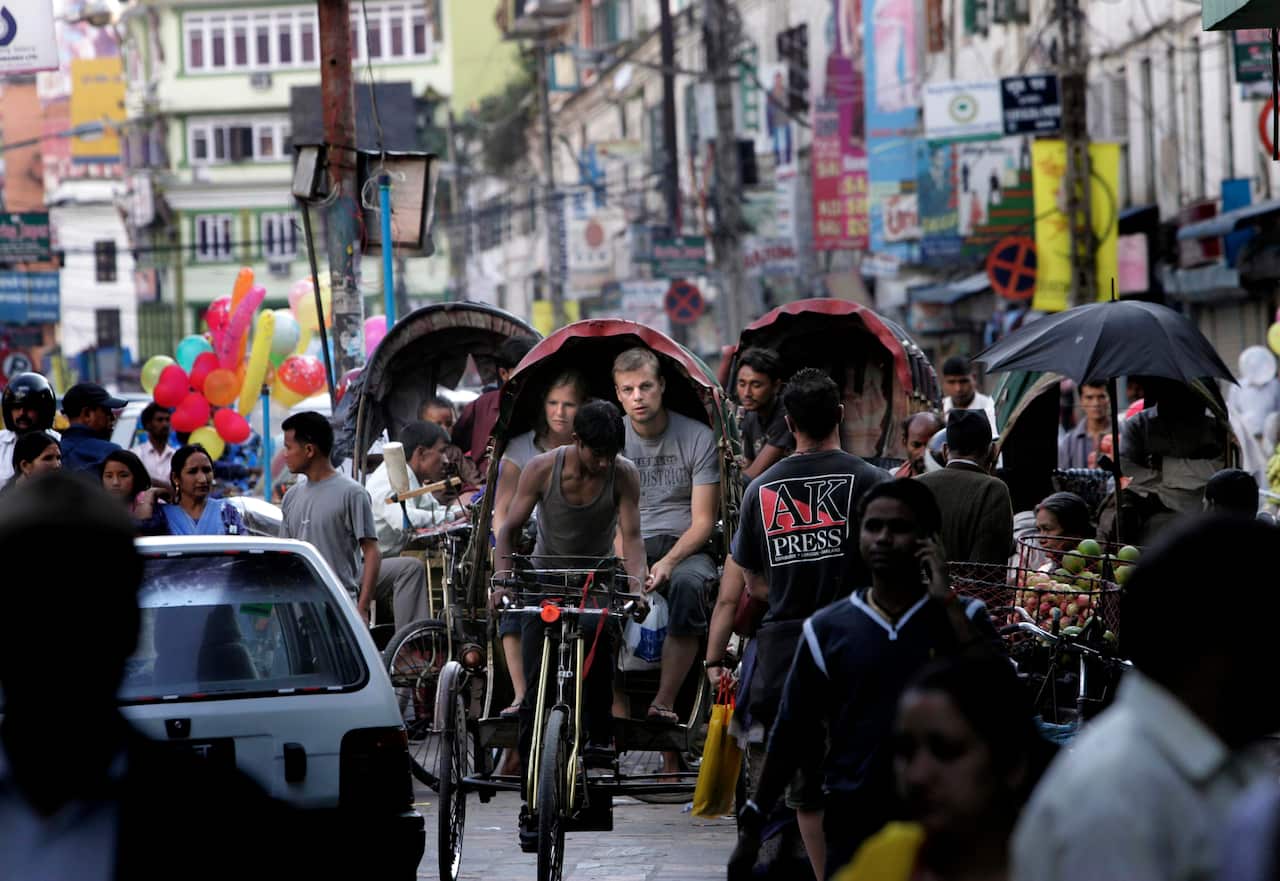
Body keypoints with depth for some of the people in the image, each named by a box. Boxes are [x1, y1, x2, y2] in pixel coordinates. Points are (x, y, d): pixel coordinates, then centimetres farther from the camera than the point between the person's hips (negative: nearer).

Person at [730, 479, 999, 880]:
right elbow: (792, 734, 8)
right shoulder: (829, 629, 5)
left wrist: (946, 601, -13)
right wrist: (752, 824, 6)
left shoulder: (962, 617, 3)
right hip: (855, 823, 1)